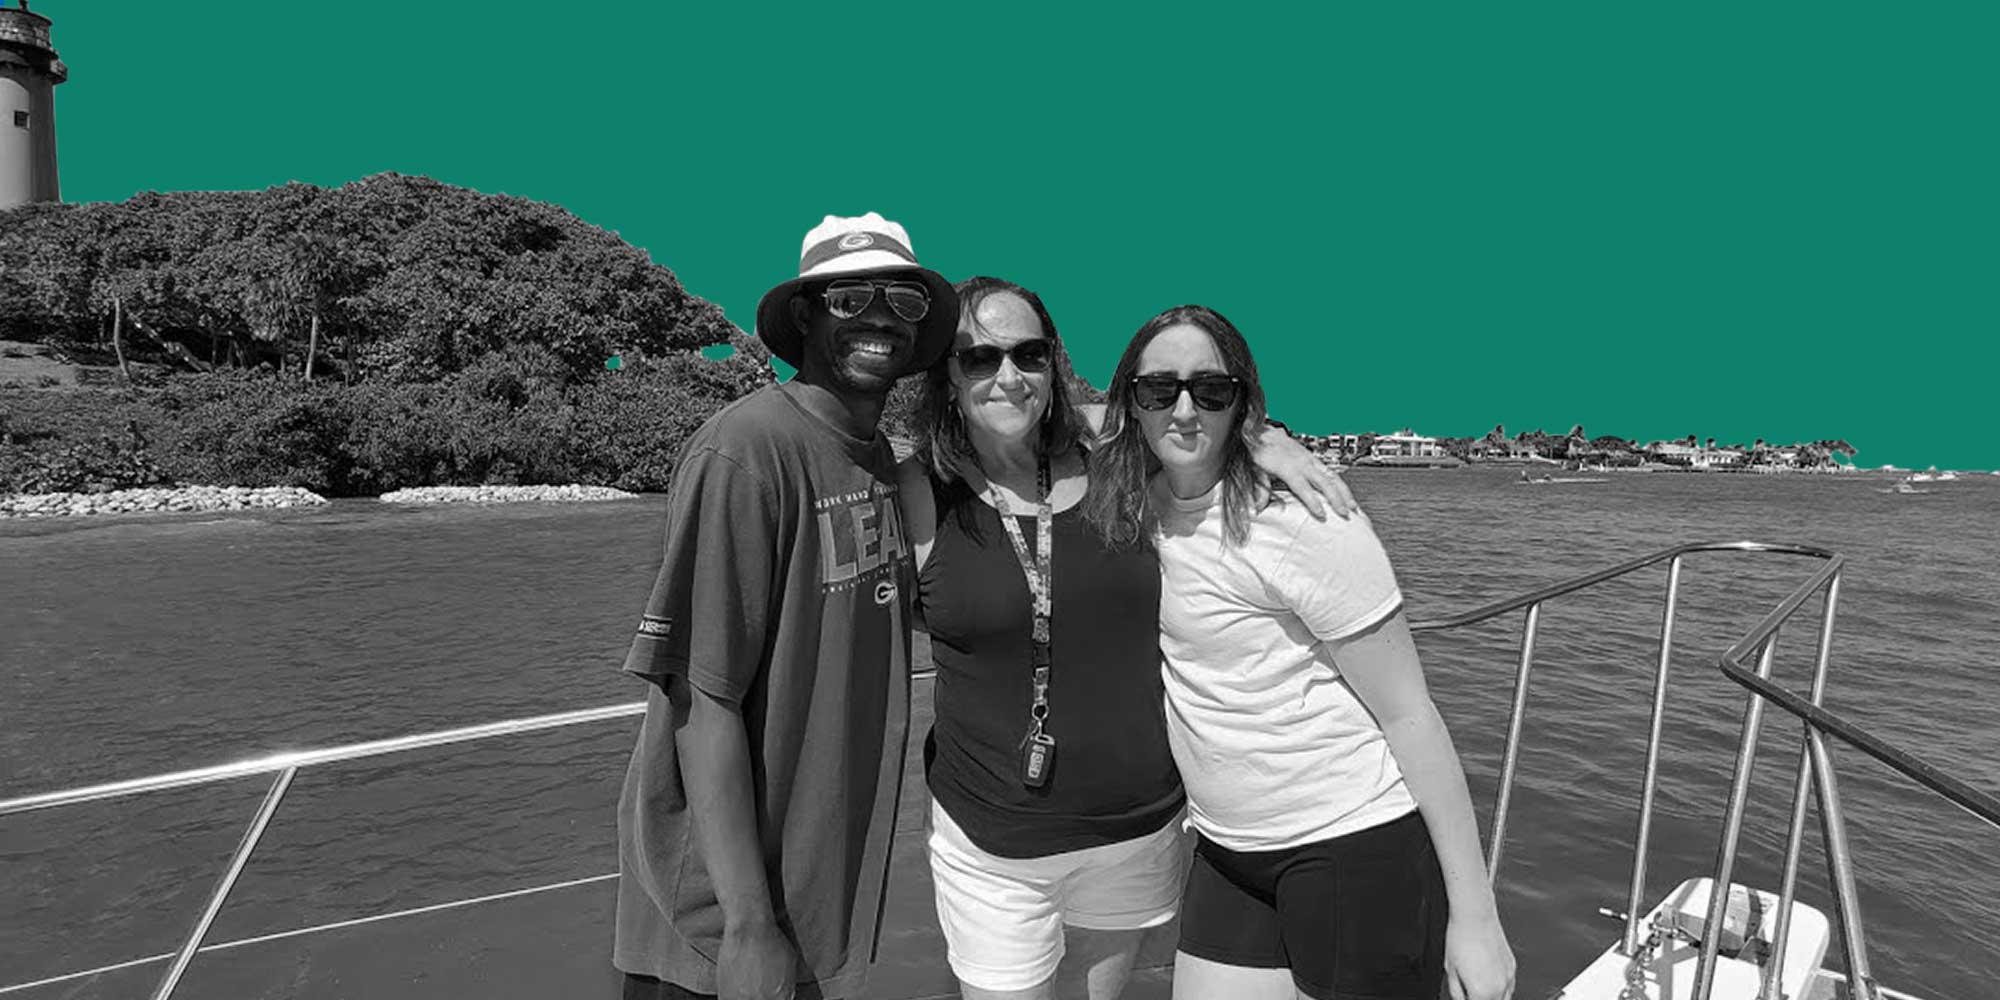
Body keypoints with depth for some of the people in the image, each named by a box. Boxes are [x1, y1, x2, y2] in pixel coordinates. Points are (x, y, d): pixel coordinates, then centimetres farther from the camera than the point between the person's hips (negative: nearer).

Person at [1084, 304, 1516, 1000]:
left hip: (1355, 844, -6)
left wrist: (1475, 916, -14)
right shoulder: (1141, 506, -1)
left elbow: (1409, 715, -16)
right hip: (1230, 853, 6)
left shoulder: (1302, 519, -19)